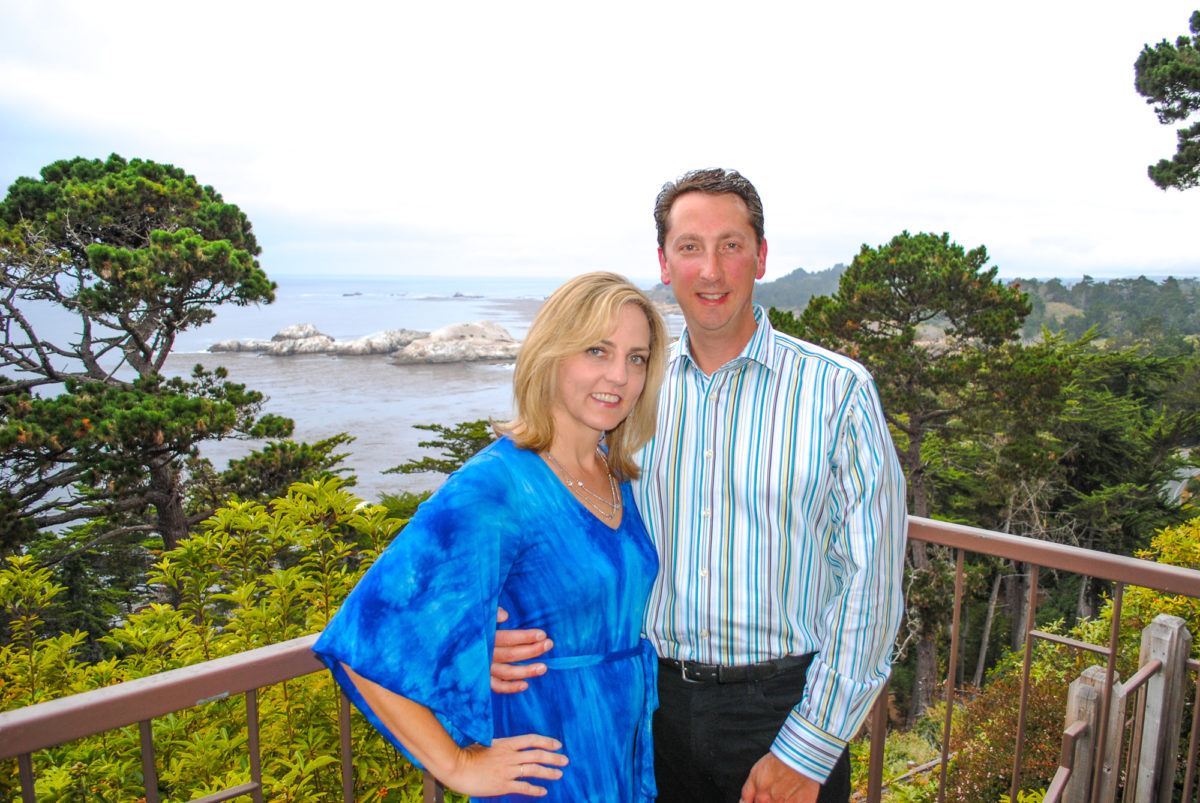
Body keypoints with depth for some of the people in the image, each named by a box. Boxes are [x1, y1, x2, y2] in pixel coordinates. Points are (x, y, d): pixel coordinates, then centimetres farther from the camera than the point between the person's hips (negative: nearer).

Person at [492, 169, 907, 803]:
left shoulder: (836, 390, -9)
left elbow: (869, 582, -10)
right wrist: (512, 635, -14)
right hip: (653, 698, 3)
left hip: (784, 707, -2)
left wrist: (806, 751, -11)